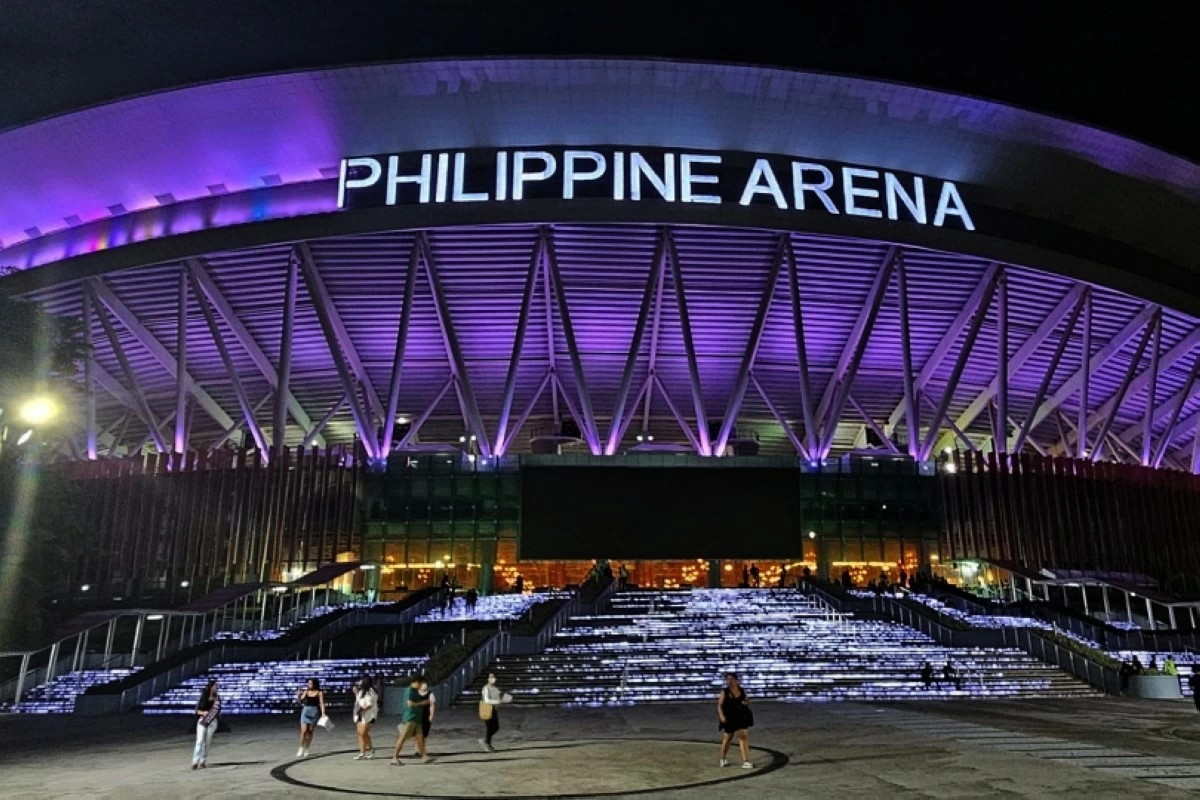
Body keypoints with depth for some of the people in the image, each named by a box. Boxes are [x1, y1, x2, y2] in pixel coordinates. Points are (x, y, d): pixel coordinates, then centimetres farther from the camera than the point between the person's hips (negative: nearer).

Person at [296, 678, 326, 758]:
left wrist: (323, 713, -14)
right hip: (305, 711, 1)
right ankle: (301, 749, 2)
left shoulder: (319, 693, -2)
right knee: (303, 731, -7)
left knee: (310, 732, 6)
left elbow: (322, 703, -6)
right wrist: (298, 696, -13)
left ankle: (306, 750, 15)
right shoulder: (306, 691, 6)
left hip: (314, 712, -1)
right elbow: (301, 701, 3)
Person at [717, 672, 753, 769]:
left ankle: (745, 761, -4)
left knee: (744, 737, -7)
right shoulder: (724, 692, -8)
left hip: (741, 718, 2)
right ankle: (723, 759, 33)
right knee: (727, 738, 12)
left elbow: (747, 702, 11)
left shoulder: (742, 691, -1)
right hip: (729, 719, -2)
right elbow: (719, 705, -8)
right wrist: (721, 716, -22)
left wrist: (746, 703, -13)